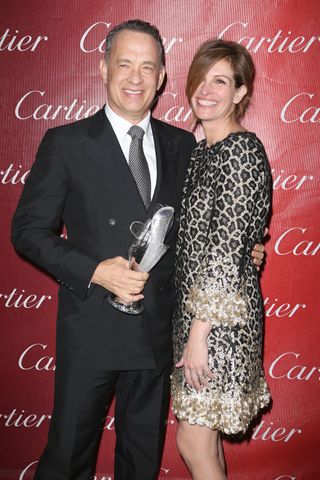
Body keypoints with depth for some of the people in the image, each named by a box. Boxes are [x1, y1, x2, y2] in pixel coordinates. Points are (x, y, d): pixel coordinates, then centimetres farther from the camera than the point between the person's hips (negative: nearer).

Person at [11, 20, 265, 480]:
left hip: (160, 328, 4)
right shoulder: (66, 143, -6)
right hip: (91, 327, -3)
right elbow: (28, 230, -7)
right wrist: (94, 271, -19)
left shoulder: (182, 145, 5)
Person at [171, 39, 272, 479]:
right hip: (194, 308, 8)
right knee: (204, 435, 20)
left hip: (221, 317, -8)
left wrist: (199, 332, -19)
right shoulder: (201, 151, 11)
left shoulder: (241, 150, -16)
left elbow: (227, 249, -20)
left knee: (193, 443, 4)